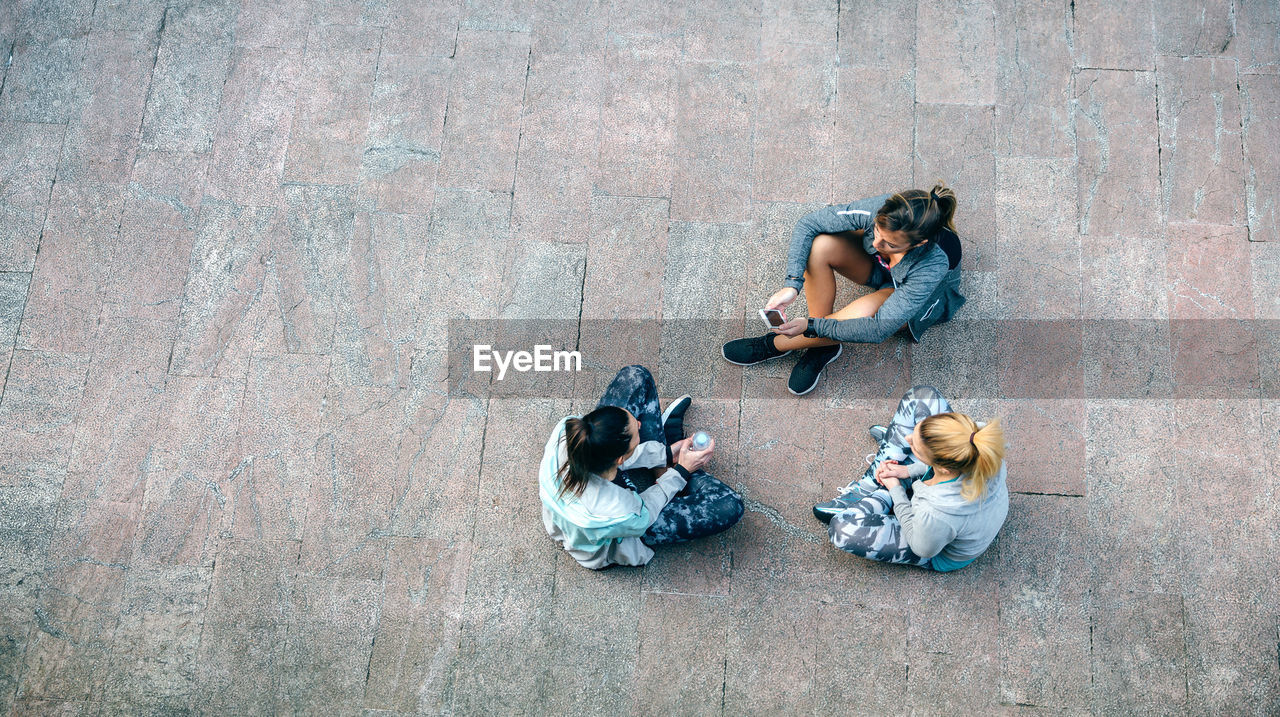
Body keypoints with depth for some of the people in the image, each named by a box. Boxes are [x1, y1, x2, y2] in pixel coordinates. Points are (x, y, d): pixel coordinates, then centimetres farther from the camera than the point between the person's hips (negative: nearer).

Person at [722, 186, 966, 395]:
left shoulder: (933, 265, -43)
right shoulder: (879, 210, -36)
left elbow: (878, 330, -40)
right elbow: (808, 224, -26)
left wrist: (811, 327, -40)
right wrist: (792, 283, -38)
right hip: (878, 265, 4)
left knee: (861, 313, -37)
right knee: (820, 245, -29)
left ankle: (774, 344, -9)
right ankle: (821, 344, -10)